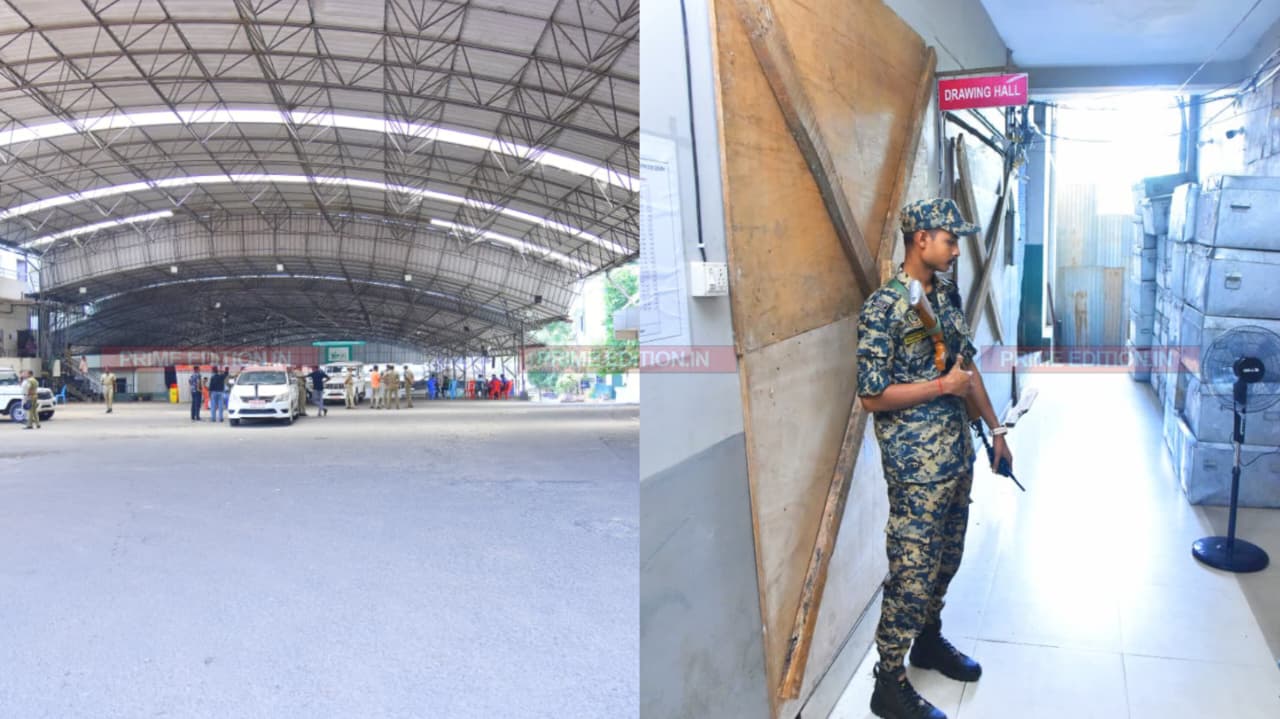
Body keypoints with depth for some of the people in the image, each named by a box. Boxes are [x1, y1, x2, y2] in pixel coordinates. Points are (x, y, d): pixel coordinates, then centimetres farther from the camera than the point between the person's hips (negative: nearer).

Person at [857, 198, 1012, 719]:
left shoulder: (948, 293, 8)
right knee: (912, 569, -1)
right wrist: (945, 385, -16)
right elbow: (873, 395, -20)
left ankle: (928, 640, 41)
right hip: (916, 462, -8)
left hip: (957, 451, 8)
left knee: (946, 558, 20)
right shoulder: (883, 307, -19)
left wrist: (994, 428, 16)